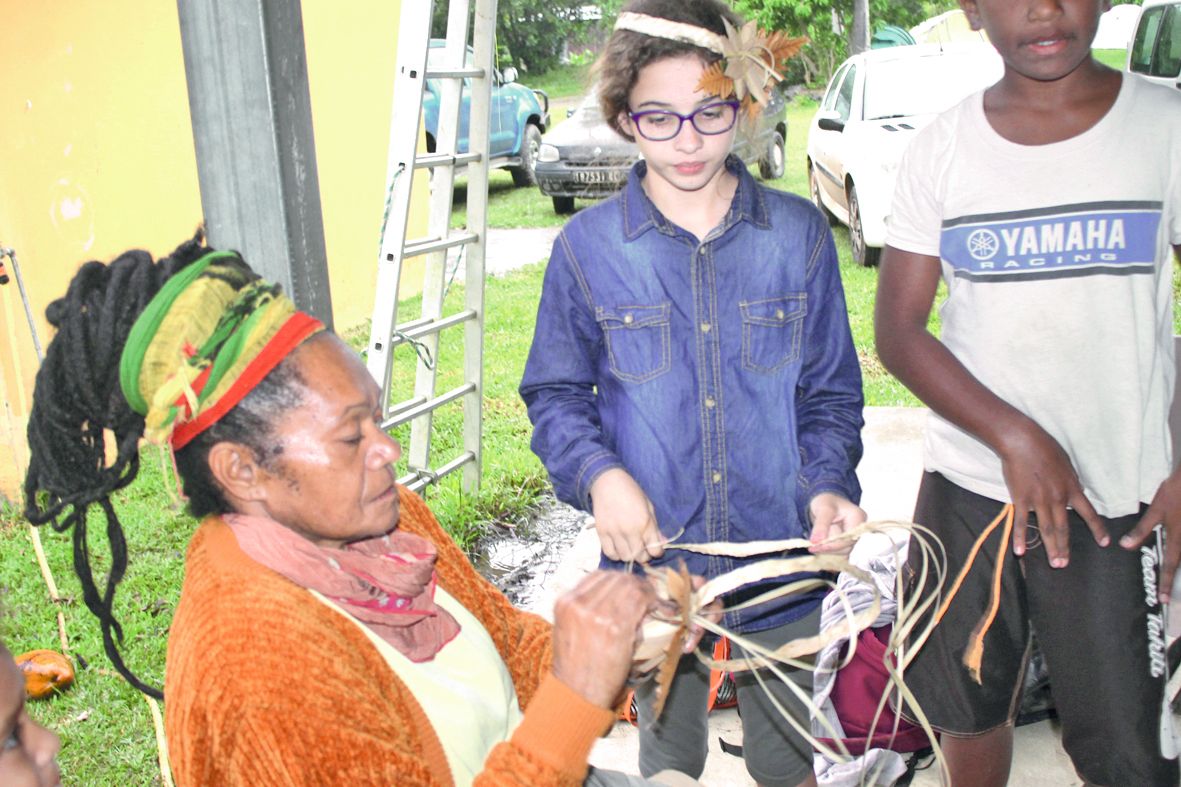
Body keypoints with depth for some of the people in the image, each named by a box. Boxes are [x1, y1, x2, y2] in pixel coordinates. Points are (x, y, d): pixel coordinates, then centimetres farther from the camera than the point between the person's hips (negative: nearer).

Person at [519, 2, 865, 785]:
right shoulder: (587, 246, -6)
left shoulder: (798, 235, -4)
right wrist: (600, 474, -18)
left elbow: (831, 393, 2)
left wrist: (828, 486, -16)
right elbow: (556, 394, 1)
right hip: (651, 570, 0)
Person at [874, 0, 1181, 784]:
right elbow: (898, 331, -2)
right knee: (968, 706, 18)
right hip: (966, 485, 2)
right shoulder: (942, 149, 1)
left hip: (1116, 499, -1)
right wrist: (1014, 438, -14)